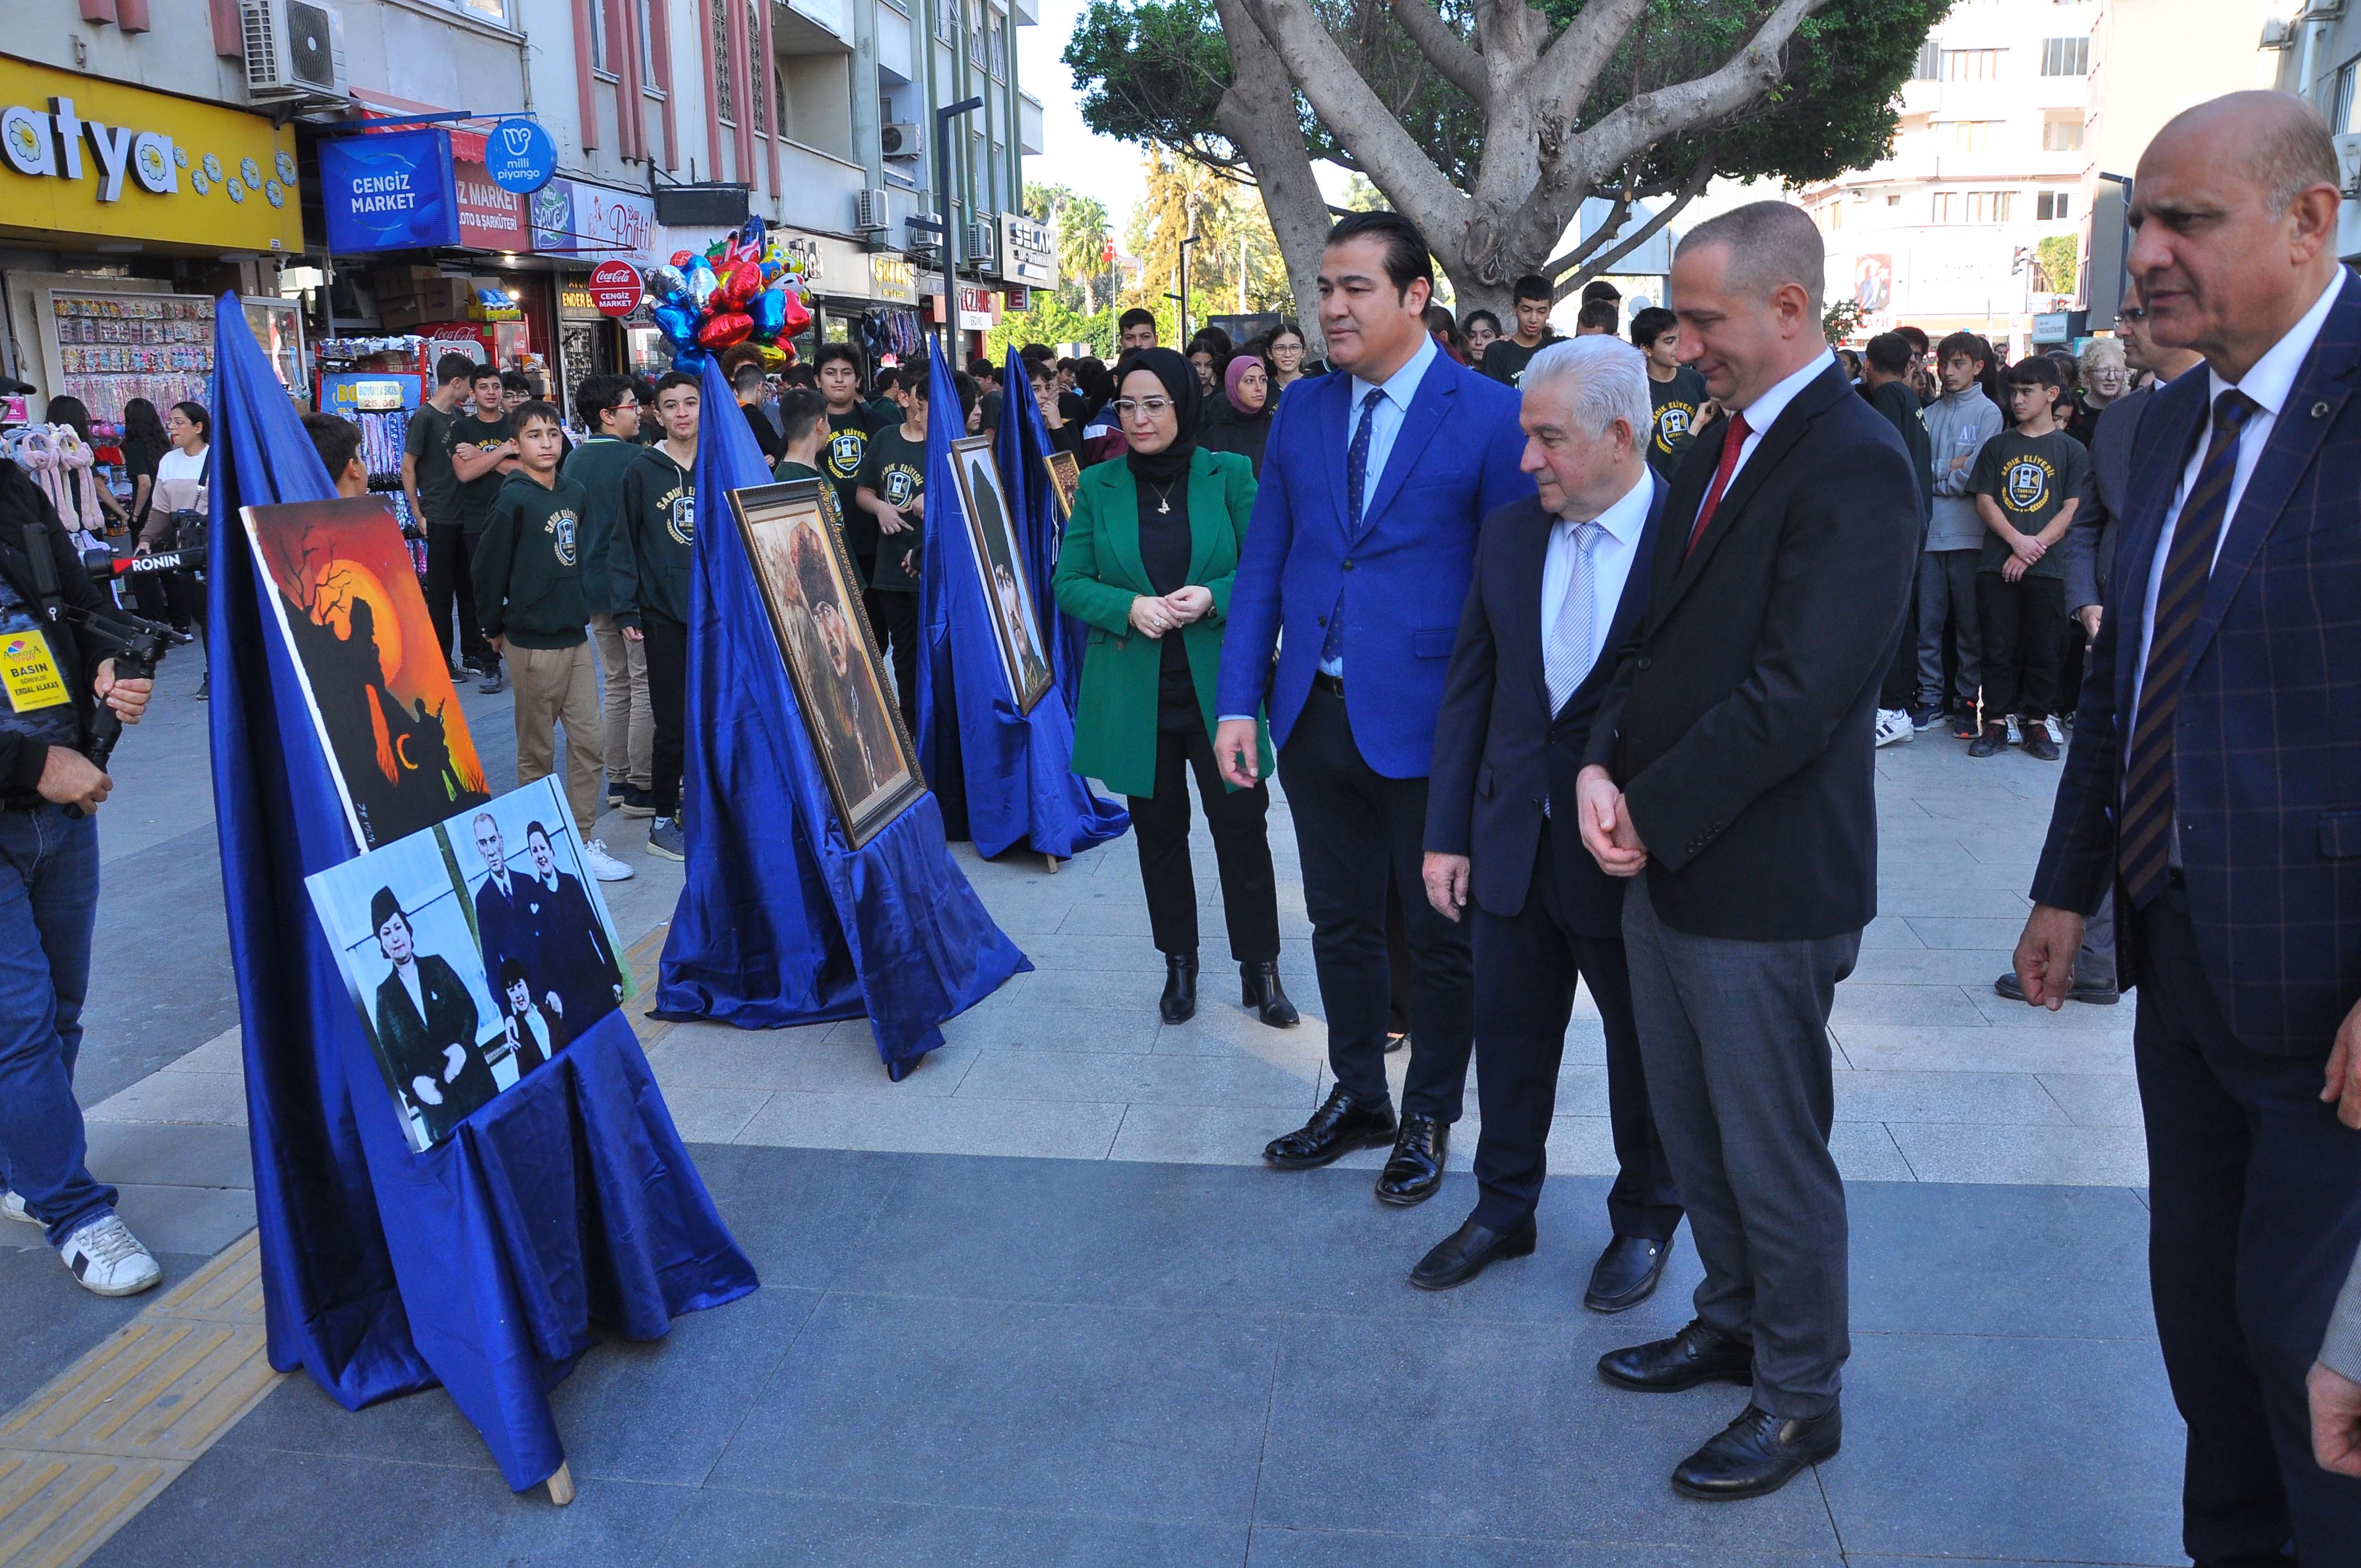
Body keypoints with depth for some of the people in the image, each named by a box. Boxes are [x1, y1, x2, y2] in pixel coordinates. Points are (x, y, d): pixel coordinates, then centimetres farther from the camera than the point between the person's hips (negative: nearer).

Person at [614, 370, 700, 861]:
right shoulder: (642, 472, -1)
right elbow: (625, 545, -1)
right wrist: (627, 611, -6)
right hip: (664, 616, -3)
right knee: (673, 723, -1)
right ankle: (663, 821, 11)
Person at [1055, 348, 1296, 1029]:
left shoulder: (1229, 475, 1)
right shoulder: (1097, 487, 4)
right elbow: (1068, 583, 3)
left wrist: (1212, 597, -18)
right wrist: (1130, 607, -16)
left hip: (1218, 686, -1)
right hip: (1134, 692, 2)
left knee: (1242, 826, 0)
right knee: (1159, 832, 11)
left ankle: (1261, 969, 16)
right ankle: (1179, 966, 27)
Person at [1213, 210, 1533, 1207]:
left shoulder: (1490, 415, -8)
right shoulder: (1301, 411, 7)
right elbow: (1262, 566, 8)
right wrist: (1239, 704, 0)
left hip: (1427, 722, -4)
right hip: (1316, 713, 5)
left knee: (1442, 936, 12)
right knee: (1341, 924, 17)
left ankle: (1429, 1117, 31)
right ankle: (1358, 1099, 36)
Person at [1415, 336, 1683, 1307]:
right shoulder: (1507, 534, 2)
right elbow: (1470, 689, 5)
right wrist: (1446, 834, 2)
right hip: (1515, 844, 4)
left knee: (1645, 1050, 15)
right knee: (1508, 1038, 16)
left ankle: (1644, 1224, 37)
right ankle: (1503, 1209, 37)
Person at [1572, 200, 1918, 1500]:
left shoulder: (1852, 465, -18)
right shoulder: (1724, 447, 11)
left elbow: (1796, 696, -23)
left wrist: (1650, 814, -16)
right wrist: (1602, 765, -5)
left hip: (1764, 886, -8)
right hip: (1665, 862, 9)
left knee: (1774, 1157, 8)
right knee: (1692, 1133, 22)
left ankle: (1798, 1400, 29)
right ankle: (1732, 1324, 43)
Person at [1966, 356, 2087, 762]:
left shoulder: (2071, 450, 6)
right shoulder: (1998, 446, 11)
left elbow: (2072, 510, -1)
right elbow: (1984, 501, 3)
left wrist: (2034, 548, -12)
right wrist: (2017, 540, -11)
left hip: (2047, 565, -1)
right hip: (1997, 564, 1)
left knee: (2044, 649, 2)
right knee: (1998, 646, 3)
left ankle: (2037, 721, 11)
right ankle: (1997, 721, 9)